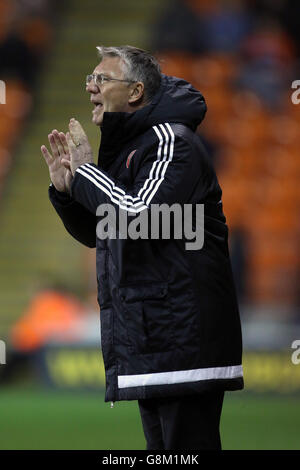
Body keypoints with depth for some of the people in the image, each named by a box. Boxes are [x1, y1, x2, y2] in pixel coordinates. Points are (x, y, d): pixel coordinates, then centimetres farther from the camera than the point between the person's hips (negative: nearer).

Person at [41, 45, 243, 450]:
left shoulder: (171, 141, -10)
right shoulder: (125, 148, 19)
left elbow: (141, 216, -24)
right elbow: (96, 234, 27)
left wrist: (86, 172, -11)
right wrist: (65, 189, 9)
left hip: (182, 336, -10)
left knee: (188, 445, -12)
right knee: (162, 449, 11)